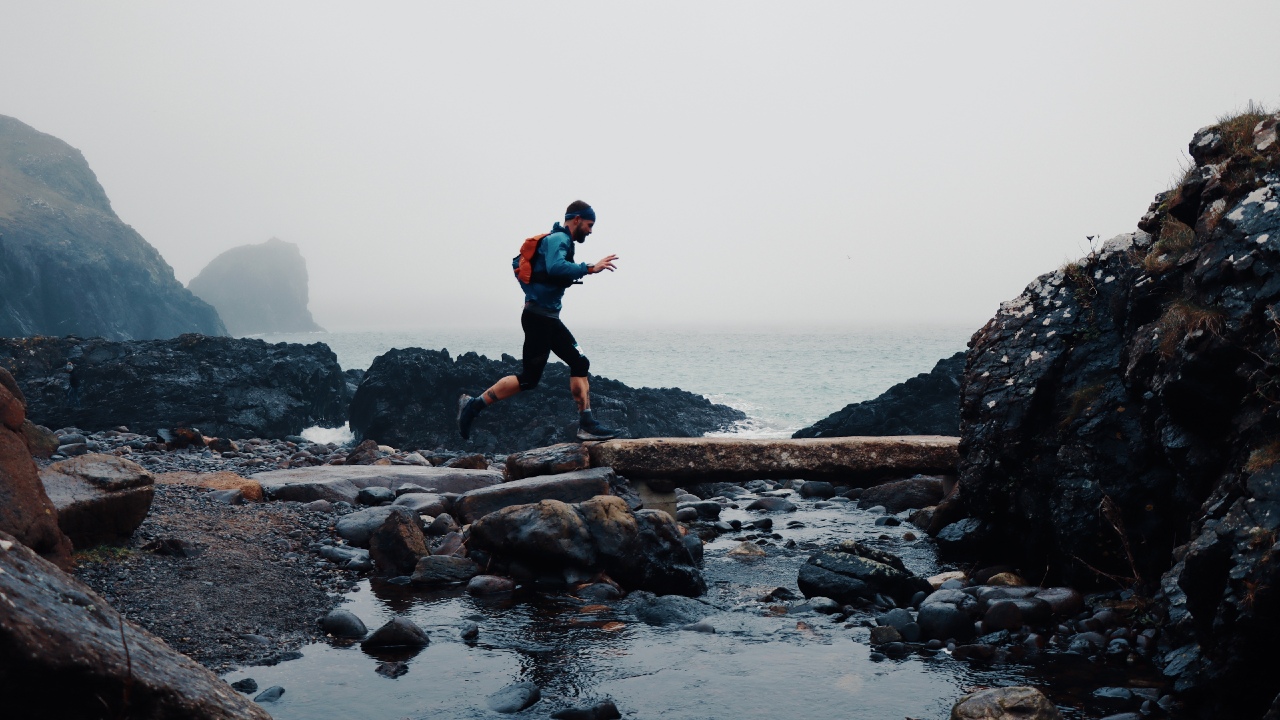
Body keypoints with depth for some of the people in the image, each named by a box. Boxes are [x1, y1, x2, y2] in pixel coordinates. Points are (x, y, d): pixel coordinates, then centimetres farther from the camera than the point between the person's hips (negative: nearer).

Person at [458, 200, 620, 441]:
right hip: (539, 316, -11)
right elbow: (555, 267, -33)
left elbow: (517, 263, 25)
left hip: (548, 318, 11)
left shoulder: (558, 240, 19)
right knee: (529, 378, -8)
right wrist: (589, 268, -29)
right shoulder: (558, 239, -10)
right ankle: (473, 405, -1)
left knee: (580, 364, 5)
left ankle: (587, 424, 3)